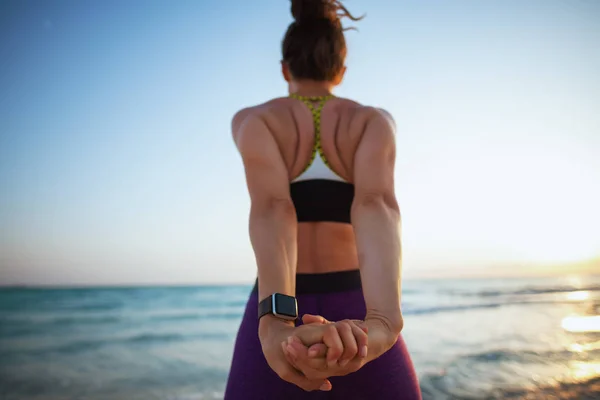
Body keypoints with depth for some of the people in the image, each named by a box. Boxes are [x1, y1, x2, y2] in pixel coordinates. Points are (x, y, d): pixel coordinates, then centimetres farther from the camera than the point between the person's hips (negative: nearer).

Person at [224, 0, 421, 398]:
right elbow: (376, 205, -18)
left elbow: (271, 207, -19)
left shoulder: (251, 120, 2)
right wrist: (382, 325, -34)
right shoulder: (376, 121, 4)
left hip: (279, 340, 0)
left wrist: (275, 325, -33)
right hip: (362, 333, 1)